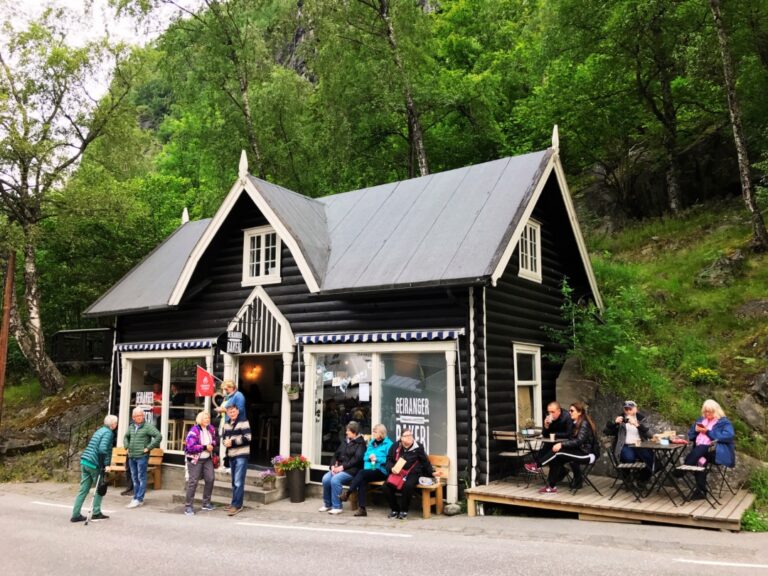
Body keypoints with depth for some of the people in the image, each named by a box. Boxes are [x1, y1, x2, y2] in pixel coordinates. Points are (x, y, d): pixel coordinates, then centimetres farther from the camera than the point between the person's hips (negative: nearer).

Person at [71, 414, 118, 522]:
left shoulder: (99, 431, 17)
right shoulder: (108, 433, -11)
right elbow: (102, 449, -24)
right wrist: (104, 465, -16)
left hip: (84, 462, 8)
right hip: (94, 464, -8)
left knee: (83, 489, 10)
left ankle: (76, 514, 10)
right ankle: (96, 513, 14)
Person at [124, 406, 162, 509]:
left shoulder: (148, 426, -9)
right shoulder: (131, 426, 11)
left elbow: (159, 436, -17)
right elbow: (126, 437, 30)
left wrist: (148, 448, -15)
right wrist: (127, 446, 13)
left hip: (142, 457, -7)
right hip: (131, 457, 7)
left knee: (141, 478, -2)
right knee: (134, 478, 14)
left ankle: (139, 499, 1)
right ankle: (136, 497, 23)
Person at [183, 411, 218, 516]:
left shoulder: (211, 429, 3)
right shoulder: (194, 431, -17)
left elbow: (215, 440, 17)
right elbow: (190, 447, -24)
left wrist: (212, 445, -7)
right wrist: (205, 447, -21)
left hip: (208, 459, 6)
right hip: (195, 459, -6)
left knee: (210, 479, 3)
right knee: (193, 482, -3)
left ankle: (206, 503, 19)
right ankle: (188, 506, 6)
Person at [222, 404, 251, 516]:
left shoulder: (243, 422, -10)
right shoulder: (227, 423, 13)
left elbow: (247, 438, -17)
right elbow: (224, 436, 21)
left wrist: (232, 442, -18)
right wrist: (225, 442, -2)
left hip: (241, 456, -8)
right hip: (231, 455, 8)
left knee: (238, 482, -10)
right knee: (234, 482, 16)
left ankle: (236, 505, -6)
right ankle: (235, 503, 24)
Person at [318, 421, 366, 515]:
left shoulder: (360, 443, -3)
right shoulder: (345, 441, 20)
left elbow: (357, 459, -14)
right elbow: (336, 454, 18)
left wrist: (342, 467, -19)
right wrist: (333, 465, -1)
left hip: (351, 469, -7)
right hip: (339, 467, 7)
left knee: (335, 479, -30)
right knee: (325, 478, -18)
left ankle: (337, 507, -19)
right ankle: (327, 504, 0)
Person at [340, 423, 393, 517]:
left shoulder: (388, 444, -1)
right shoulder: (371, 443, 22)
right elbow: (364, 457, 19)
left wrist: (377, 459, -15)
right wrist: (369, 457, -2)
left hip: (381, 471, -5)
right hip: (368, 470, 5)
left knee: (362, 473, -30)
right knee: (362, 481, -27)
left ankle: (348, 493, -24)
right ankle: (361, 509, -30)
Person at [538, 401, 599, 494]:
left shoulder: (584, 424, -12)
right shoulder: (576, 423, 15)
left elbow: (579, 441, -24)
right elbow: (571, 439, 10)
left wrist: (562, 444, -30)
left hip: (588, 454, -8)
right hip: (581, 451, 8)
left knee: (558, 452, -21)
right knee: (557, 459, -12)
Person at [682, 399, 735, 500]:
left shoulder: (724, 422, 7)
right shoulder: (701, 420, 26)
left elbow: (729, 436, -11)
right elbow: (690, 434, 25)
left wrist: (708, 432, -11)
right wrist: (696, 430, 2)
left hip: (716, 451, -4)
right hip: (699, 451, 5)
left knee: (701, 449, -37)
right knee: (699, 460, -30)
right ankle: (701, 491, -27)